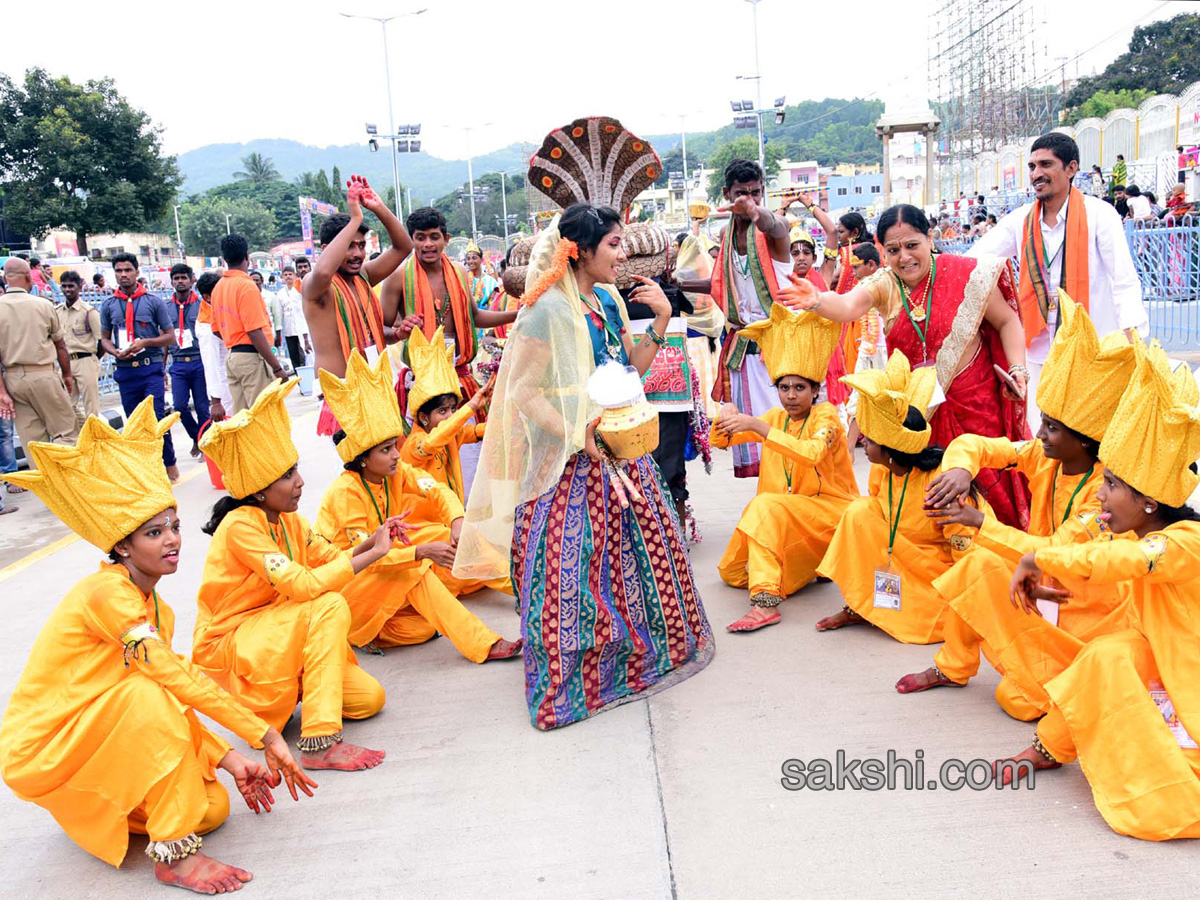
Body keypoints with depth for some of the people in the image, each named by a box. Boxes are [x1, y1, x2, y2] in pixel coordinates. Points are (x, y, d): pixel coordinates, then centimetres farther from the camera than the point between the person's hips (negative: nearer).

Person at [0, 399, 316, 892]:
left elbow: (178, 705, 2)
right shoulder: (106, 592, -23)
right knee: (147, 695, -33)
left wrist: (229, 758, -11)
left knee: (212, 807, -7)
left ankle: (96, 809, 16)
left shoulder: (156, 608, 4)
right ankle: (174, 856, -24)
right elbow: (179, 680, -28)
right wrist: (266, 735, -26)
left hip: (93, 733, 8)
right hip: (39, 751, -8)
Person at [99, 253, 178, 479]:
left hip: (151, 368, -3)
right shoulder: (108, 305, 9)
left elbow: (170, 336, 3)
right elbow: (105, 338, 16)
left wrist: (145, 342, -13)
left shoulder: (153, 301, 1)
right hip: (125, 370, 3)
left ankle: (170, 463, 5)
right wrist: (116, 352, -6)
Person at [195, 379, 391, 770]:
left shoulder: (288, 521, 5)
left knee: (369, 697, -7)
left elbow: (333, 560, 3)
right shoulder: (241, 525, -22)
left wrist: (371, 540, -16)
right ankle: (320, 742, -32)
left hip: (273, 636, 8)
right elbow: (303, 584, -31)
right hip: (226, 646, -7)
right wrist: (374, 553, -26)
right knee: (330, 607, -32)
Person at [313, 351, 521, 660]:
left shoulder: (395, 472, -6)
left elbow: (439, 491, -12)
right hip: (342, 576, -7)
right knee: (412, 570, -32)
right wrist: (422, 551, -41)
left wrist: (457, 524, -34)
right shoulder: (346, 492, -25)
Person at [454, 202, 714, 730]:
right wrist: (582, 438, -22)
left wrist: (661, 321, 1)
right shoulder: (548, 310, -17)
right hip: (570, 462, -8)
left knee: (643, 545, 16)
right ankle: (570, 679, 16)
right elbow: (522, 393, -18)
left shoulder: (609, 300, 8)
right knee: (574, 567, -2)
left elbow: (632, 367, 14)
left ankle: (636, 650, 37)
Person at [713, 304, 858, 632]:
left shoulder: (826, 415, -10)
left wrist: (756, 425, -37)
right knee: (732, 571, 0)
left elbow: (810, 453, -33)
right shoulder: (777, 417, 7)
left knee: (765, 505, -33)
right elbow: (719, 441, 7)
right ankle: (808, 564, 17)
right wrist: (728, 416, -16)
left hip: (830, 511, -7)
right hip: (790, 516, 7)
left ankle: (766, 604, -34)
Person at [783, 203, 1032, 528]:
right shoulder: (884, 284, -4)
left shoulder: (965, 273, -10)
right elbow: (848, 306, -25)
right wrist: (817, 302, -46)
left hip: (975, 399, -2)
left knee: (988, 479, 3)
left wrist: (1017, 369, -14)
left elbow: (1007, 321, -1)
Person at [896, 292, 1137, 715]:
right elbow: (973, 443, -5)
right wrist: (960, 468, -30)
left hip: (1088, 603, -7)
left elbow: (1059, 552, -31)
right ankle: (953, 667, 3)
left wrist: (980, 523, -30)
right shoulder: (1042, 457, -7)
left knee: (1022, 700, -16)